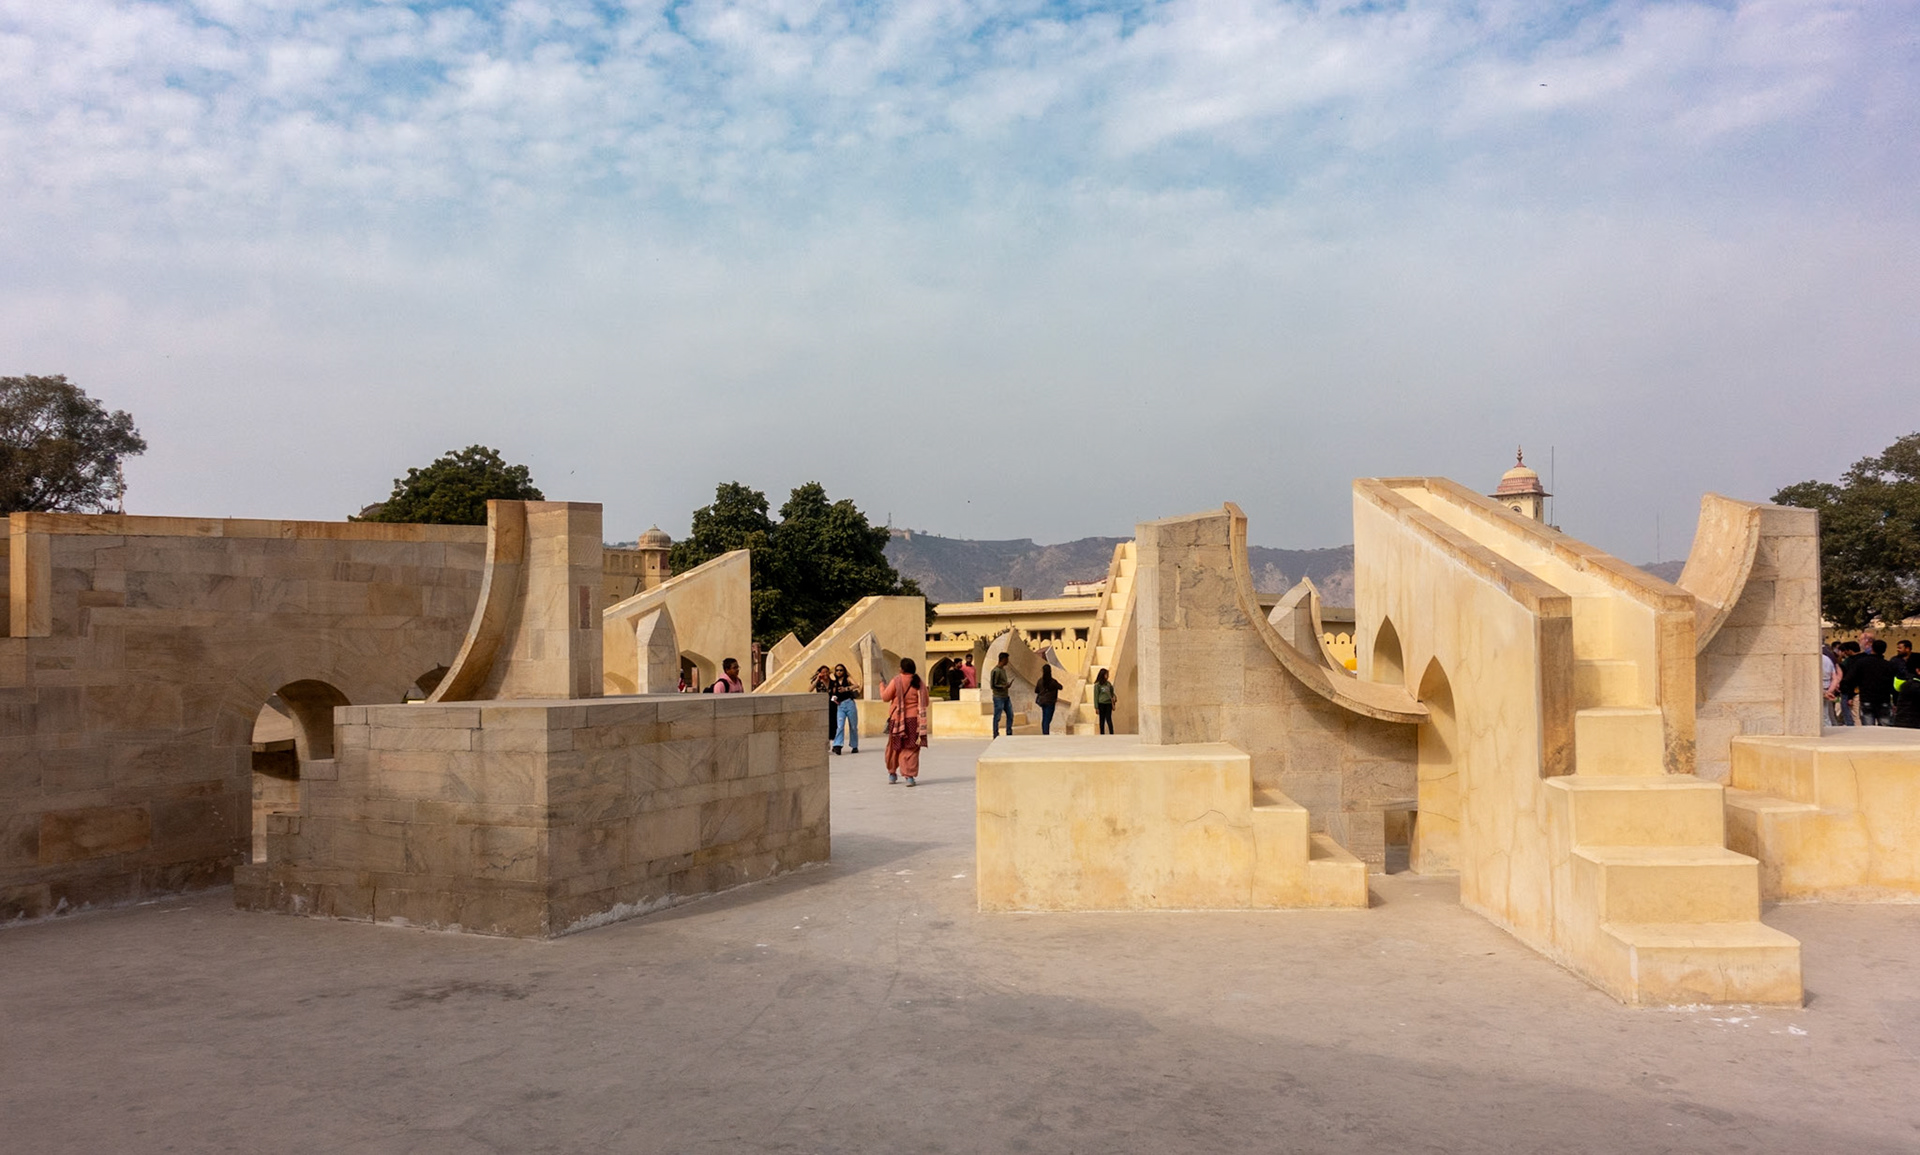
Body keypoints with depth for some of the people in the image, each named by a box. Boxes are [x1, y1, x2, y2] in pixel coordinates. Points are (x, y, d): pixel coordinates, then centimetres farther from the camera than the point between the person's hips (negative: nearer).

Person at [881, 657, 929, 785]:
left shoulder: (896, 681, -8)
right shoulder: (919, 683, 0)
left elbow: (885, 697, -2)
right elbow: (925, 702, 5)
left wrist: (882, 687, 17)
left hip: (897, 719, -1)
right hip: (914, 719, 1)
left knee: (894, 747, 15)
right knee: (911, 749, 2)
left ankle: (892, 773, 27)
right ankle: (910, 776, -6)